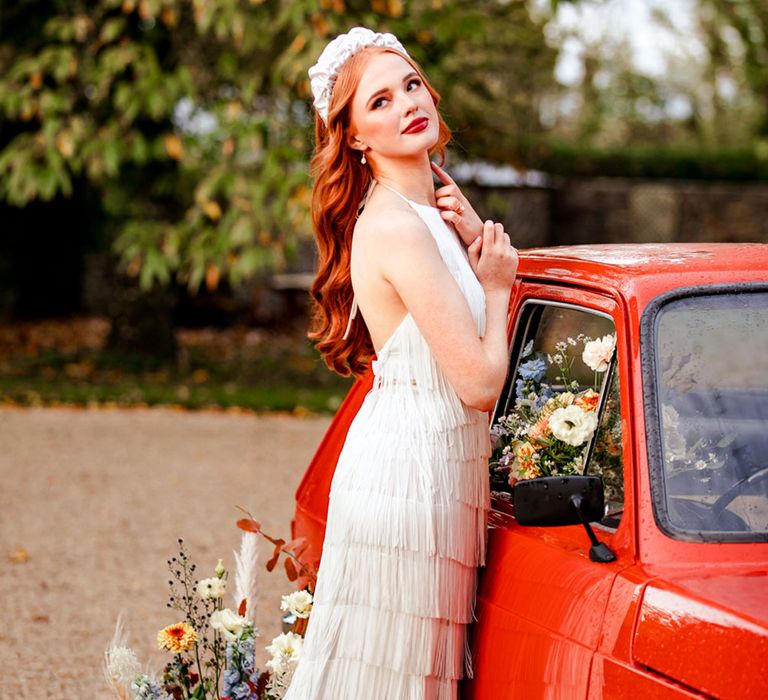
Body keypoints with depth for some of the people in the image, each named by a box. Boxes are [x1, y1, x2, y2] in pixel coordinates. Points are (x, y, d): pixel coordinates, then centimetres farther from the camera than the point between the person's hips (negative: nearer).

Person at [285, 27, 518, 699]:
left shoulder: (438, 200, 10)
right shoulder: (396, 226, -19)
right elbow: (480, 384, -20)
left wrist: (476, 239, 2)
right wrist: (495, 284, -4)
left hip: (435, 464, 9)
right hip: (411, 469, -9)